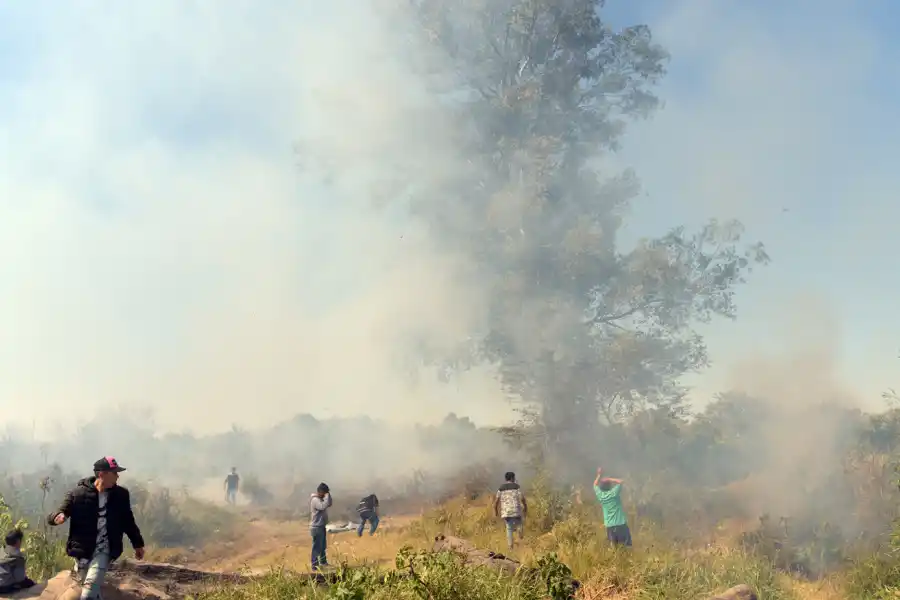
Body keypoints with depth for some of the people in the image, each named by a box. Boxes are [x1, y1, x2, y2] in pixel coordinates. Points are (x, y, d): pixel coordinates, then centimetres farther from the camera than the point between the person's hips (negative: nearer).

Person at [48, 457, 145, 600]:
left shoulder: (120, 495, 0)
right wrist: (58, 516, -33)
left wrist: (138, 544, 22)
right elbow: (53, 516, -8)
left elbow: (128, 520, 15)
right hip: (82, 550, 1)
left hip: (103, 551, -1)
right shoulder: (78, 493, -9)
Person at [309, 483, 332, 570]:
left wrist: (328, 495, 1)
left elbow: (329, 504, 16)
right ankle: (315, 565, 2)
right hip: (317, 527, -10)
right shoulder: (315, 500, -21)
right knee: (317, 547, -4)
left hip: (321, 526, 10)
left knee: (323, 546, 21)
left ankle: (323, 562, 35)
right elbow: (324, 506, -35)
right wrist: (327, 495, -25)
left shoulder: (320, 499, 11)